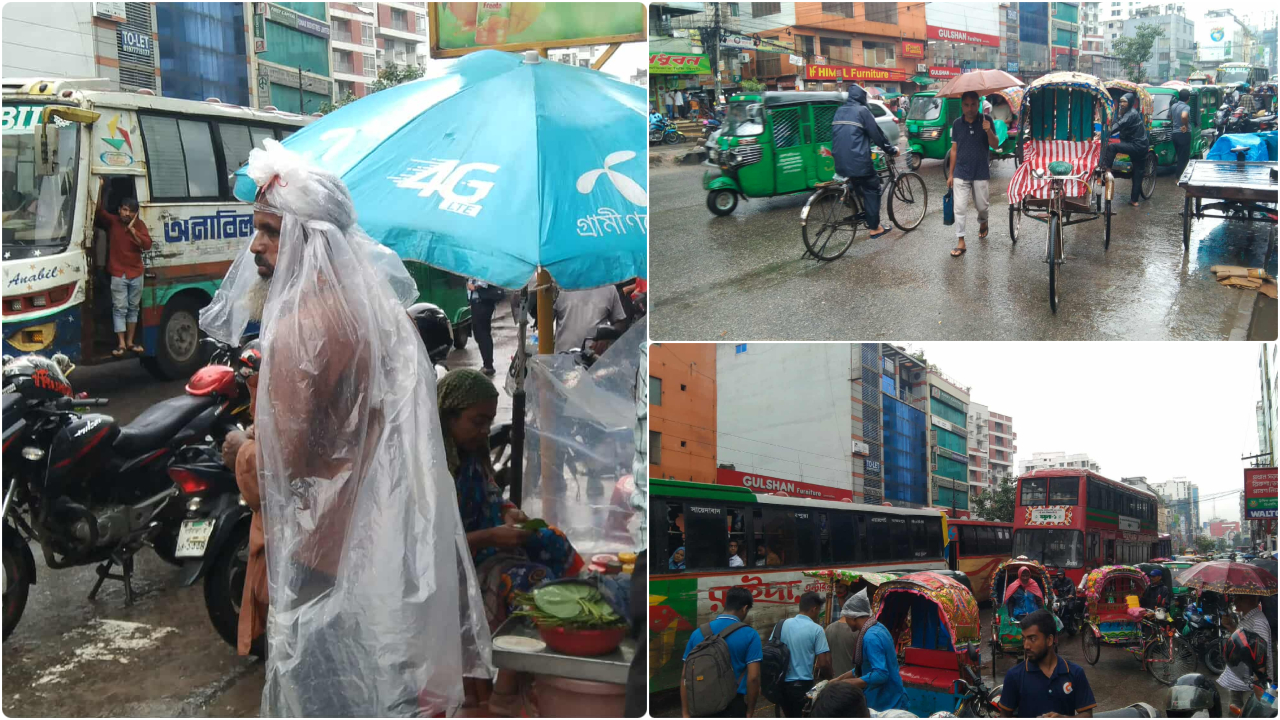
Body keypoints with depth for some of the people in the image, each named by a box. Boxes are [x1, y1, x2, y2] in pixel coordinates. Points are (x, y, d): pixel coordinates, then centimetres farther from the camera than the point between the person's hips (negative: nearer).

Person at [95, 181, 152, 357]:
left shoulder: (139, 224, 4)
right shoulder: (112, 222, -3)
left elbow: (147, 245, -8)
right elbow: (99, 211, -21)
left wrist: (132, 230, -18)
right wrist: (99, 188, -32)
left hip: (136, 273, 3)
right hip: (118, 274, -3)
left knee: (133, 308, 9)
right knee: (119, 308, -5)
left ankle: (130, 342, 17)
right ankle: (121, 344, -4)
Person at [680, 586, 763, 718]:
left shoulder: (698, 633, 4)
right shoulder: (749, 635, -7)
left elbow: (685, 675, 4)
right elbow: (753, 678, -13)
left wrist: (686, 713, 7)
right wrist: (750, 712, -2)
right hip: (734, 707, -3)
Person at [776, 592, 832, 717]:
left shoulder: (783, 624, 1)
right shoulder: (816, 629, -12)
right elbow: (823, 663, -14)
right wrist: (828, 674, 8)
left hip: (782, 683, 5)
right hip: (803, 684, -5)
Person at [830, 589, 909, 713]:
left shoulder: (871, 637, -23)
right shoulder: (877, 628, 8)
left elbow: (880, 674, -30)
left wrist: (847, 684, -25)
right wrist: (839, 679, 18)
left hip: (885, 705, -9)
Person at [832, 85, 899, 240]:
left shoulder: (839, 111, 14)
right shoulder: (861, 111, -6)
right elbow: (876, 134, -4)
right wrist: (891, 150, 8)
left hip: (841, 161, 7)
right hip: (858, 160, -7)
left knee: (857, 186, 28)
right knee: (872, 190, 6)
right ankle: (875, 227, 7)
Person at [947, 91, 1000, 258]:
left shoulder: (985, 120, -5)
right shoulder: (957, 123, 1)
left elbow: (995, 145, -9)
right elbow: (954, 149, 7)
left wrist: (989, 131, -29)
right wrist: (950, 174, 7)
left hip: (981, 173, -1)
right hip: (961, 173, 1)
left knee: (982, 206, 10)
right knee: (960, 208, -3)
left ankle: (982, 223, 43)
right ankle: (960, 242, 2)